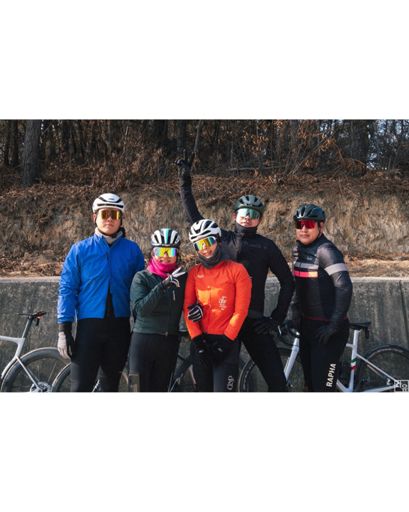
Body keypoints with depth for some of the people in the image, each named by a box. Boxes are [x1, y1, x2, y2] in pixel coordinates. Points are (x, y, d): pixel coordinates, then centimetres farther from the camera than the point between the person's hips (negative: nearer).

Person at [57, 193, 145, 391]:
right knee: (80, 386, -7)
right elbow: (67, 289, 0)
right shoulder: (80, 249, 1)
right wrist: (64, 329, -6)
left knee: (111, 384, 13)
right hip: (89, 325, -2)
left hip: (120, 327, 2)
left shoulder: (132, 250, 4)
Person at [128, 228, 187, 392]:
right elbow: (140, 308, -17)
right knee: (140, 389, -3)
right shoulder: (142, 277, -3)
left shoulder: (182, 278, 6)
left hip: (169, 342, 3)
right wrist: (163, 286, -26)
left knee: (160, 389, 10)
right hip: (143, 340, -3)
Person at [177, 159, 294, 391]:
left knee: (276, 378, -6)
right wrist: (185, 182, 7)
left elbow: (288, 282, 6)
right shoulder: (222, 238, 10)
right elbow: (195, 217, 10)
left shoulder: (266, 246, 4)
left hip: (253, 321, -2)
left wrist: (276, 318, -1)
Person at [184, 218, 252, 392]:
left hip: (226, 341, -4)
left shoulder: (236, 270, -4)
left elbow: (240, 310, -7)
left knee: (223, 388, -9)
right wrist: (196, 338, -10)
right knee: (204, 389, 13)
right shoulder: (194, 272, 5)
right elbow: (188, 307, -1)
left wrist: (226, 340, -12)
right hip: (201, 341, 4)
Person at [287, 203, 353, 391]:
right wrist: (292, 317, 13)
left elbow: (344, 287, -25)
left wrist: (334, 326, -22)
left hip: (326, 329, -8)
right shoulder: (298, 250, 8)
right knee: (310, 382, 16)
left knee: (323, 385, -7)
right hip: (307, 326, 8)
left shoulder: (326, 251, -17)